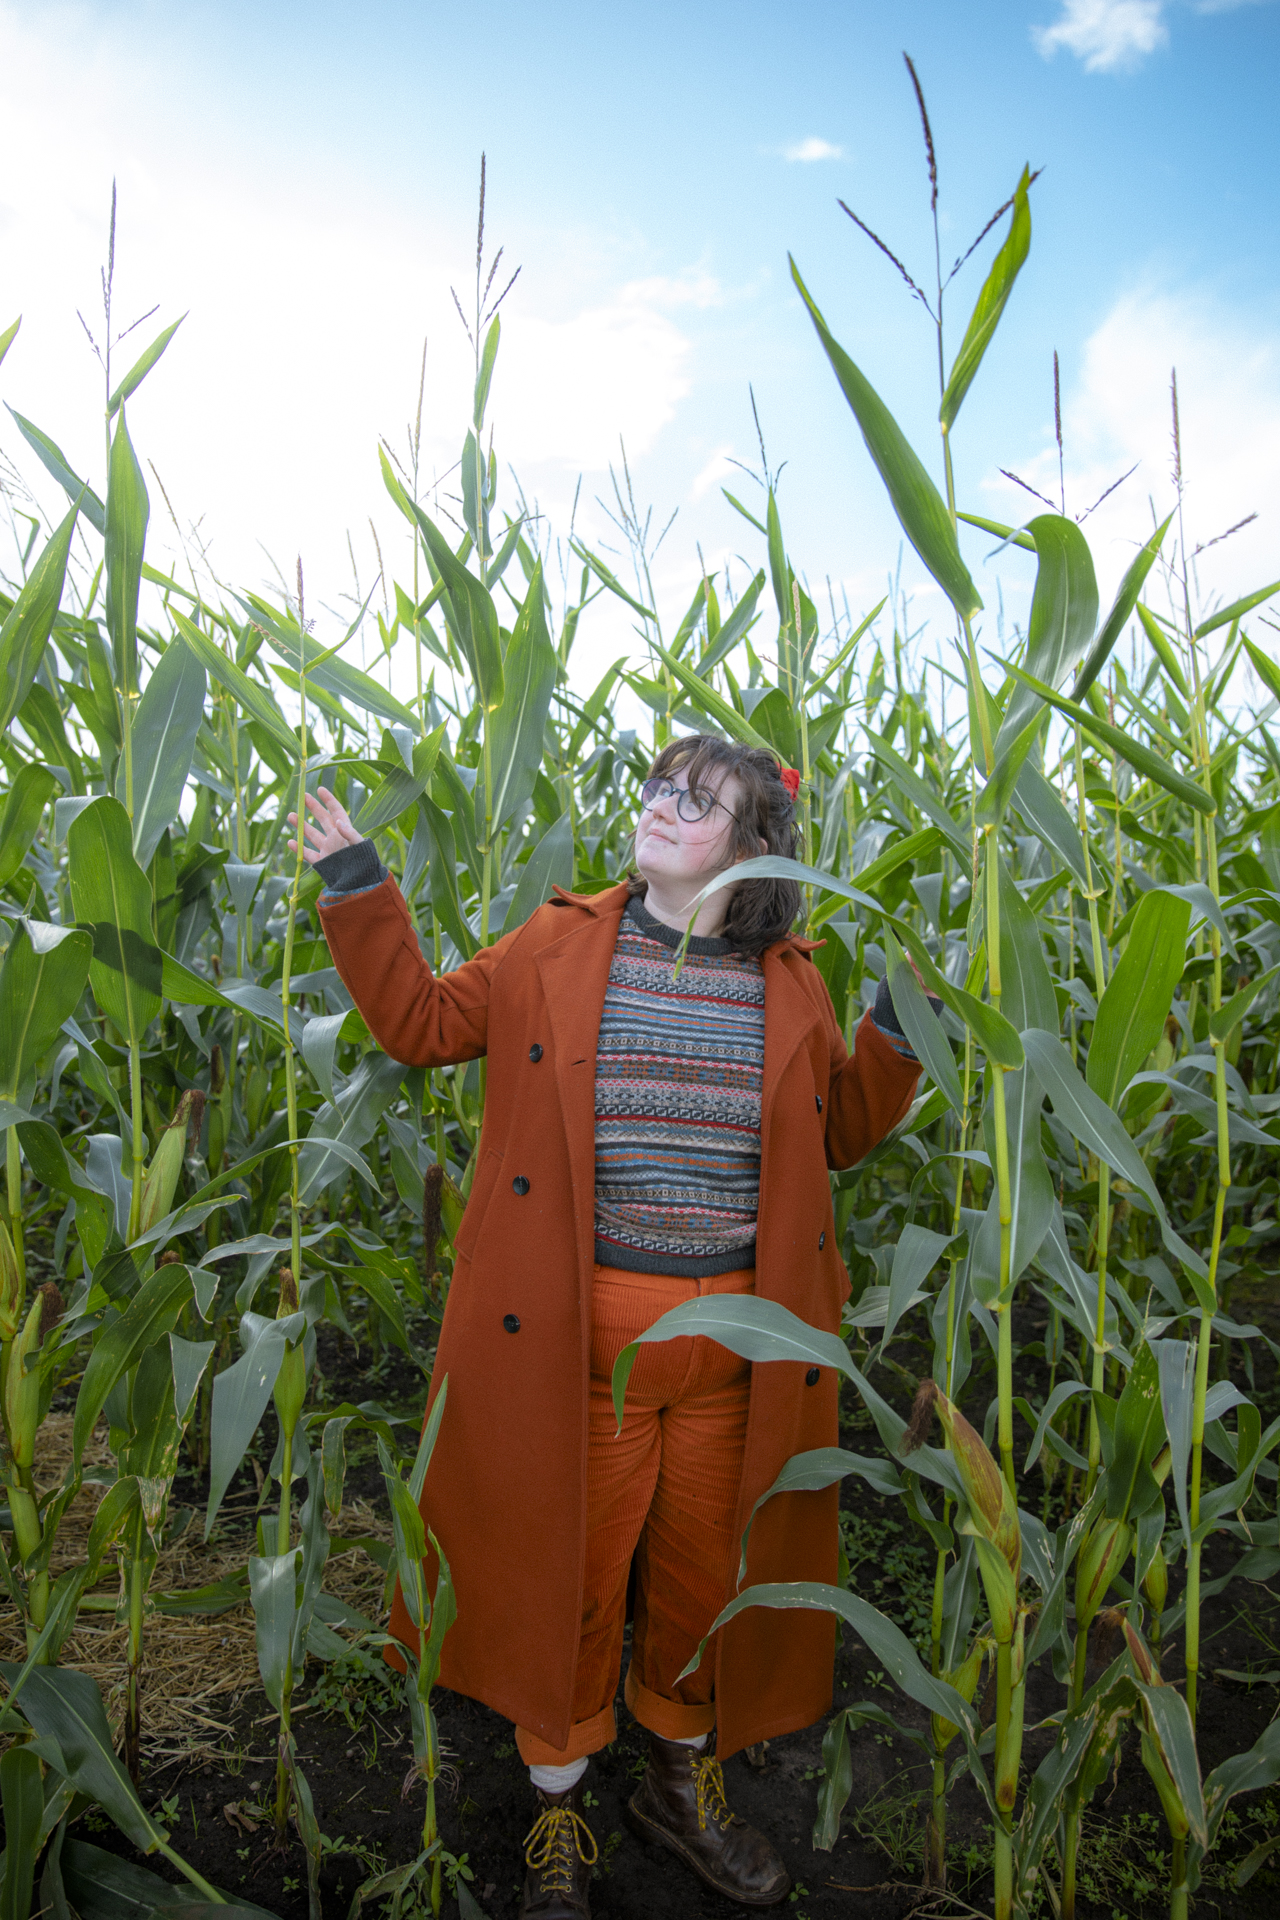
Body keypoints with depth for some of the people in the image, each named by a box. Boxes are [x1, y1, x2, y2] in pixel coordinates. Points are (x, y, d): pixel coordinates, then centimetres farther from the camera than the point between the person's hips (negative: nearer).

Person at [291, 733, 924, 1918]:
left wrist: (897, 1038, -2)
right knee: (566, 1569, 12)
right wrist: (357, 889, 0)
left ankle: (683, 1784, 46)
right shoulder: (558, 946, 1)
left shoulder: (791, 984, 5)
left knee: (703, 1570, 19)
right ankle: (557, 1818, 37)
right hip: (578, 1330, -1)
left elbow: (841, 1134, 13)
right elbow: (420, 1022, 5)